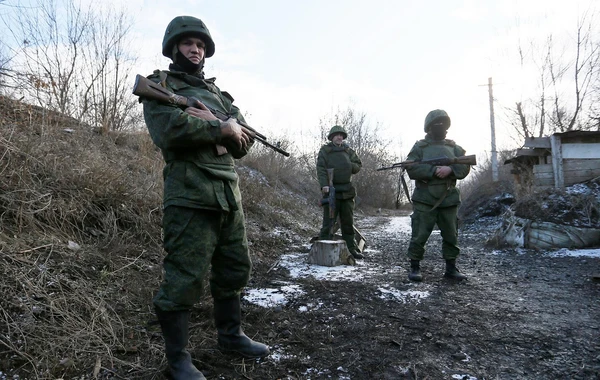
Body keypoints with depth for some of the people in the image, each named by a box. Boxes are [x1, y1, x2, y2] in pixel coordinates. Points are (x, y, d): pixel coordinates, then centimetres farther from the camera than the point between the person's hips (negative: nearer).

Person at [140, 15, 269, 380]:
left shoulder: (219, 93, 21)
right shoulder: (159, 86, 4)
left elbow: (245, 141, 7)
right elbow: (169, 130, -17)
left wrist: (210, 122, -10)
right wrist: (220, 129, -9)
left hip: (230, 196, 7)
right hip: (190, 196, -7)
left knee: (235, 270, 14)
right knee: (185, 278, -3)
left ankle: (230, 334, 32)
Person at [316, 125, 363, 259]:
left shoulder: (348, 151, 15)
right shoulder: (324, 151, 1)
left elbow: (358, 165, 14)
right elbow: (321, 169, -10)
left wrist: (349, 166, -7)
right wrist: (324, 184, -25)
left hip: (347, 192, 5)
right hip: (331, 191, -5)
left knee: (348, 222, 12)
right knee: (328, 222, -5)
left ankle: (351, 249, 20)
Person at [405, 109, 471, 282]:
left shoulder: (454, 147, 14)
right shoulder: (420, 146, 3)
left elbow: (465, 167, 4)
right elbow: (411, 169, -10)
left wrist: (450, 169, -16)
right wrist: (434, 171, -19)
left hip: (449, 200, 4)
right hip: (424, 201, -4)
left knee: (451, 236, 10)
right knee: (419, 236, -4)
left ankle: (451, 268, 23)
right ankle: (415, 267, 8)